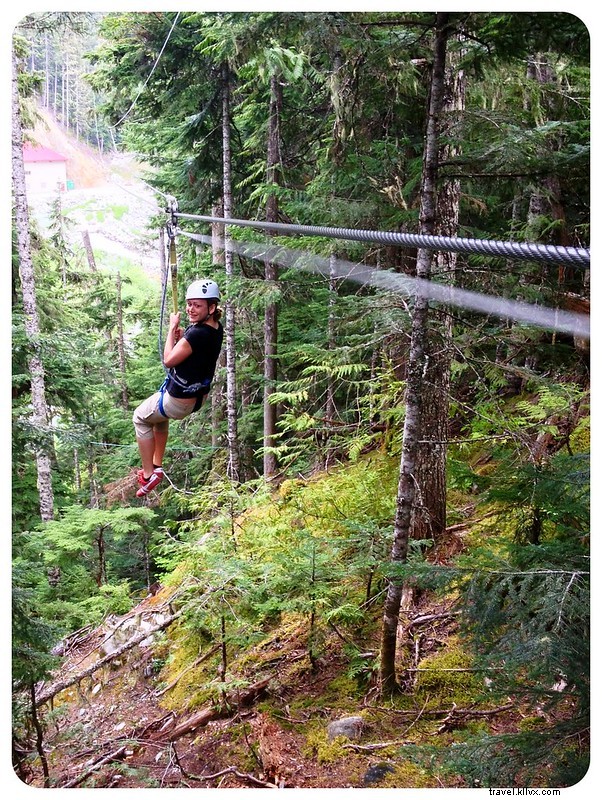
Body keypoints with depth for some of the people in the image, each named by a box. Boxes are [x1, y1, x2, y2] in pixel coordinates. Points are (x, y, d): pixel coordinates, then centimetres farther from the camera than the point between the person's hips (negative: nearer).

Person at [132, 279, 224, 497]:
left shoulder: (197, 333, -32)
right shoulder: (217, 329, -3)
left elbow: (169, 360, -23)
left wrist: (172, 329, -16)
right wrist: (181, 338, -6)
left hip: (178, 401, -9)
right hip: (198, 397, 9)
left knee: (141, 417, 18)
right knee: (160, 415, 36)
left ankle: (149, 474, 20)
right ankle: (157, 465, 39)